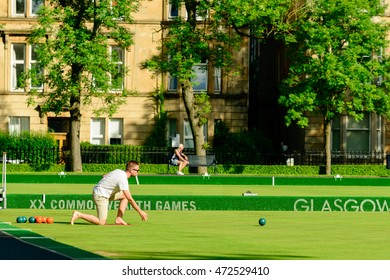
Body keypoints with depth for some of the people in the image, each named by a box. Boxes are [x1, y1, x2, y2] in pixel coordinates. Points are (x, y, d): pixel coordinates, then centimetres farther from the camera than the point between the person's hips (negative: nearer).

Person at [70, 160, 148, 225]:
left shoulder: (119, 171, 4)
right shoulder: (123, 179, -23)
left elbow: (104, 176, 19)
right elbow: (130, 199, -24)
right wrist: (140, 212, -19)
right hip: (100, 196, -10)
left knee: (124, 196, 10)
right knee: (102, 222, -12)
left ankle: (119, 219, 4)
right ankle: (78, 214, -6)